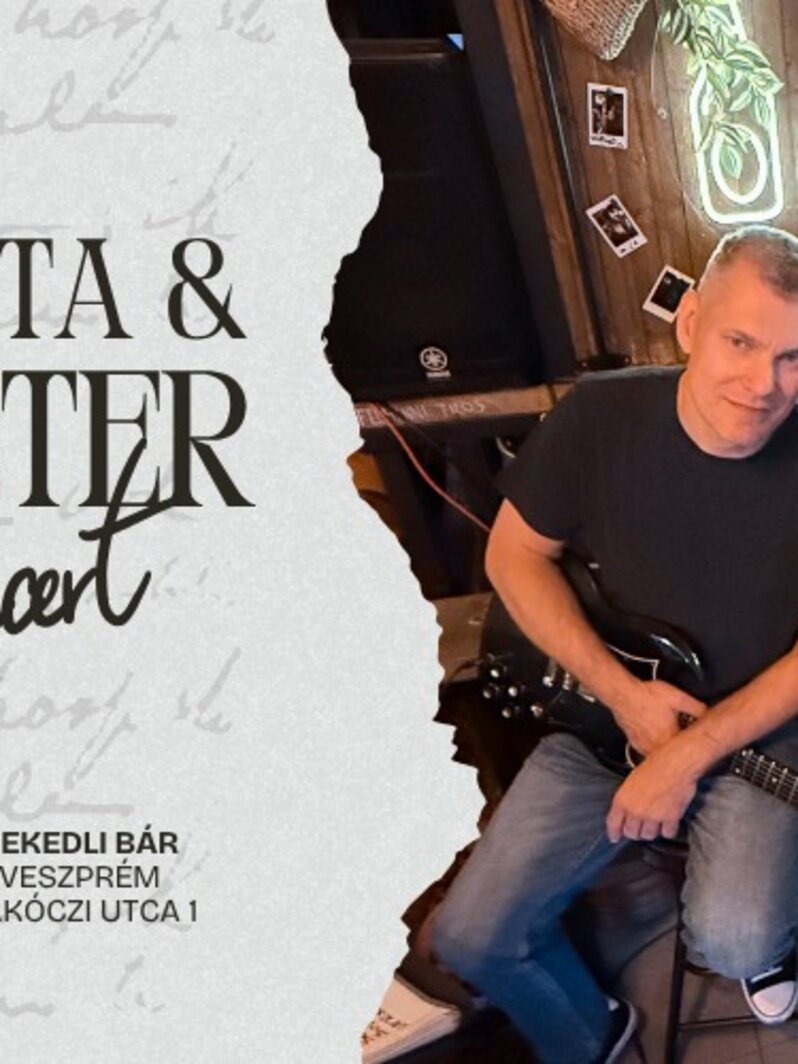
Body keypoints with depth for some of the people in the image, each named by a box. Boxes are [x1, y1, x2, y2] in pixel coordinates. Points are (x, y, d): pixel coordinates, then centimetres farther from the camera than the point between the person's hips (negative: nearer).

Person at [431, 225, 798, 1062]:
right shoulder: (599, 417, -13)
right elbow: (514, 554, -3)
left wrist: (693, 752, -20)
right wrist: (621, 692, -13)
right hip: (607, 716, 2)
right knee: (471, 939, -6)